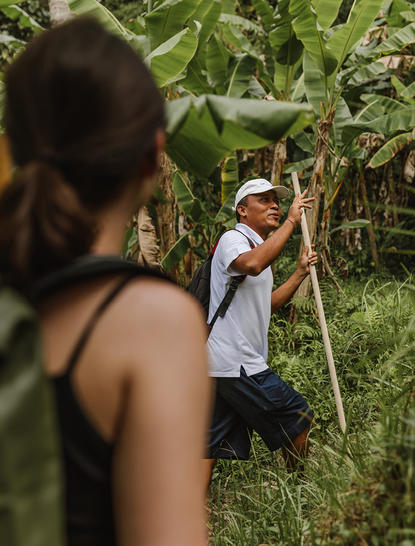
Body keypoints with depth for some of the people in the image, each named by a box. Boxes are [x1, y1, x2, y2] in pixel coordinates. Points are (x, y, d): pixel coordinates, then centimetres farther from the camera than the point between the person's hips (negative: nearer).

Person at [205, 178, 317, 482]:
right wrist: (291, 222, -27)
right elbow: (251, 264, -33)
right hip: (238, 364, -10)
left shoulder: (259, 247, 25)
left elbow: (266, 306, 30)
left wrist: (300, 273, 22)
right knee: (298, 417, 1)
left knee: (214, 442, 5)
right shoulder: (233, 239, -7)